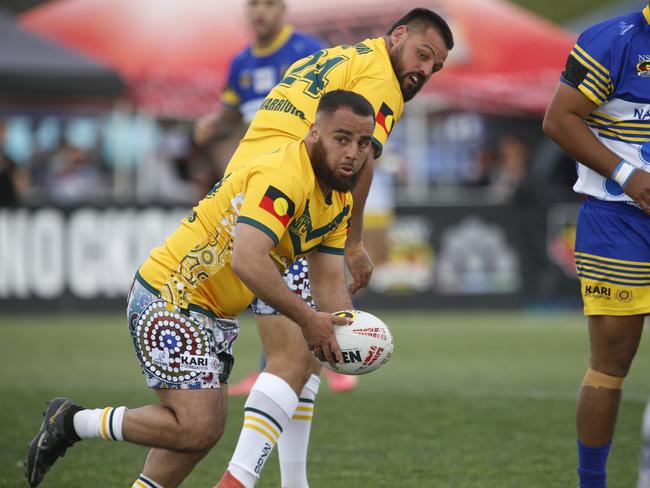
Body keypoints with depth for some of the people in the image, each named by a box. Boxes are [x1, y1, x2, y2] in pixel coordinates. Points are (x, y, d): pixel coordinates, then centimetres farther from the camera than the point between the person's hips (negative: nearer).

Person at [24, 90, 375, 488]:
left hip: (215, 315, 10)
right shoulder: (282, 177, -25)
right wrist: (306, 318, -31)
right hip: (170, 299, -10)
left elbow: (330, 282, 5)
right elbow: (247, 260, -37)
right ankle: (71, 422, 0)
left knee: (206, 428, 12)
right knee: (197, 429, -14)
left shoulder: (340, 201, 6)